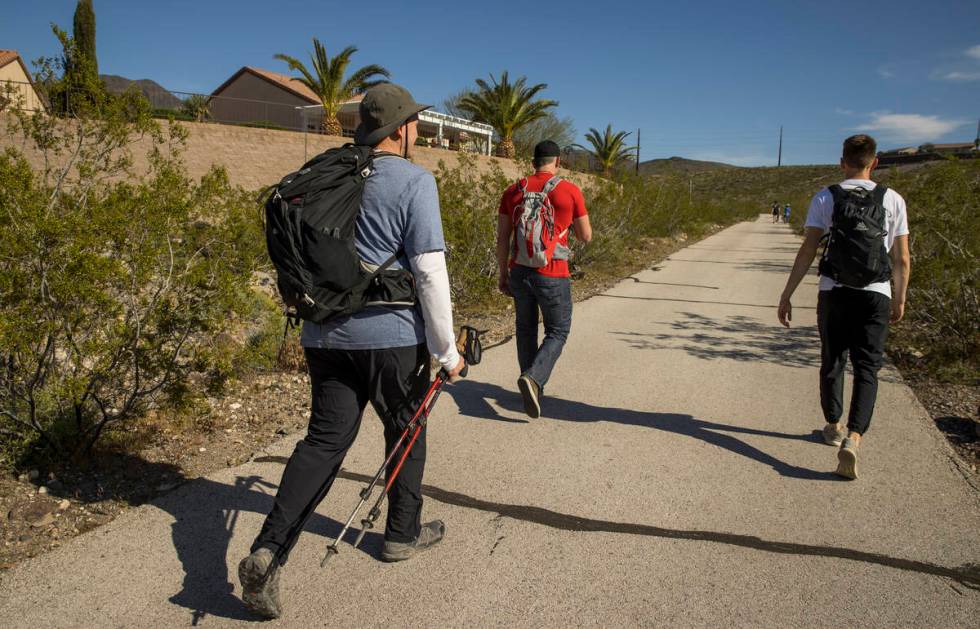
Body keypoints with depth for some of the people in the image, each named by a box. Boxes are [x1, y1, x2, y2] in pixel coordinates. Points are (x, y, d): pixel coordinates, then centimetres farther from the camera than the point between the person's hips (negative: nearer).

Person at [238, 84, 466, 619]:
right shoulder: (414, 181, -8)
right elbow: (429, 270, -13)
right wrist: (447, 349, -7)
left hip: (325, 333, 5)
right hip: (391, 334, -5)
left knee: (323, 441, 8)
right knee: (406, 431, 16)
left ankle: (268, 550, -4)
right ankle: (403, 532, 31)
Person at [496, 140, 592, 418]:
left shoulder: (513, 191, 4)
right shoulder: (570, 191, -5)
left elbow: (502, 238, 5)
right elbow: (586, 236, 2)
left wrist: (503, 274, 14)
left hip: (519, 271, 4)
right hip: (553, 275, -3)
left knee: (526, 328, 19)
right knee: (557, 332, 9)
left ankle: (533, 386, 28)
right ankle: (533, 378, -13)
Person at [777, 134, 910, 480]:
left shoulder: (825, 198, -1)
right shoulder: (893, 200, 2)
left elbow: (807, 251, -8)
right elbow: (902, 260, 3)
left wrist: (787, 294, -4)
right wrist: (899, 299, 17)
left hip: (834, 293, 0)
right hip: (876, 295, 0)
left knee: (832, 362, 16)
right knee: (867, 369, 1)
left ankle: (833, 426, 33)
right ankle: (853, 438, -17)